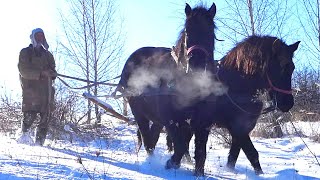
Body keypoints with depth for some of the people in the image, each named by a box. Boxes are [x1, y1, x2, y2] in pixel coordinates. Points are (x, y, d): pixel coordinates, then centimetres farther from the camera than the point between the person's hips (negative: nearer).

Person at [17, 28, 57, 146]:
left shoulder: (47, 54, 24)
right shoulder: (25, 53, 8)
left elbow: (52, 68, 22)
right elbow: (24, 71, -5)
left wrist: (52, 73, -4)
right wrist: (41, 73, -17)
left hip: (45, 89, 4)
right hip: (30, 88, -4)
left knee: (45, 117, -4)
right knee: (30, 115, -12)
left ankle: (39, 141, 2)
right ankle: (23, 135, 10)